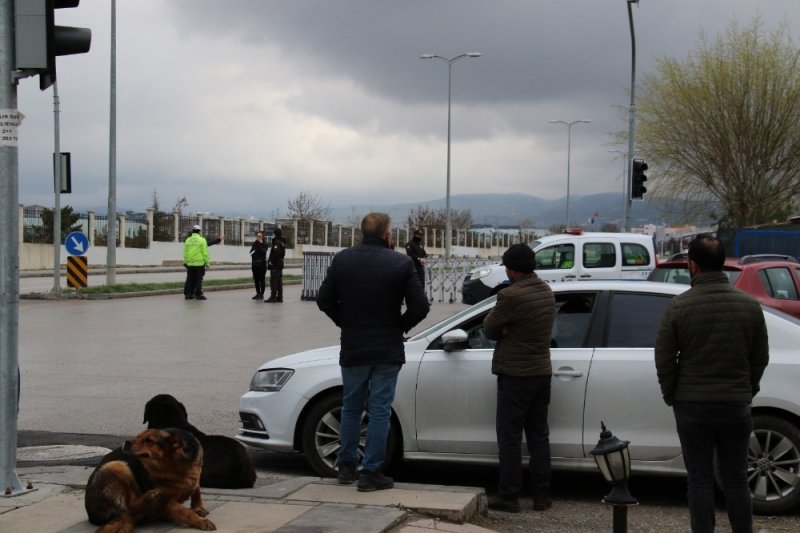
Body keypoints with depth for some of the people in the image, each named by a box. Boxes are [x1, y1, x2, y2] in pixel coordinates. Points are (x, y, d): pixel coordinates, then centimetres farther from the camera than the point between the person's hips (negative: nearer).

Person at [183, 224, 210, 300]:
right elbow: (205, 253, -9)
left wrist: (185, 262, 15)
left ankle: (187, 294, 9)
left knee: (190, 279, 9)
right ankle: (198, 294, 0)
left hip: (190, 263, 4)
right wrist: (207, 262, -3)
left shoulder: (188, 240, 5)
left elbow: (185, 253, 7)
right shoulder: (202, 240, -7)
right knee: (198, 279, 1)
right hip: (199, 263, -4)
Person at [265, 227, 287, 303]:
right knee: (279, 281, 11)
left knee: (273, 281, -8)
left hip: (275, 265, -10)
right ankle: (279, 297, 14)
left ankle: (273, 296, -9)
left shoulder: (276, 242, -15)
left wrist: (270, 261, -17)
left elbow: (276, 252, -26)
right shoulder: (282, 242, 14)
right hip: (280, 263, 10)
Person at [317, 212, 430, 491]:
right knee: (379, 411, 4)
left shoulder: (341, 260, -3)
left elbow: (324, 300, -1)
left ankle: (346, 466, 24)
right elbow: (420, 307, -12)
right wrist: (399, 327, 5)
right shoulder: (402, 263, -11)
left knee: (351, 408, 17)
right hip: (388, 350, -3)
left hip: (352, 350, 3)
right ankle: (371, 472, 5)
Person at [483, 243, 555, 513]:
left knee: (509, 437, 1)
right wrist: (507, 327, -5)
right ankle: (542, 495, 16)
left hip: (515, 374, -8)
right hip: (542, 371, 8)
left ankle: (509, 496, 5)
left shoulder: (511, 295, -21)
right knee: (538, 435, 13)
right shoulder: (546, 291, 7)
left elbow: (490, 329, -11)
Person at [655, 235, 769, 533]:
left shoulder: (679, 306, -10)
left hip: (692, 405, -2)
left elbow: (664, 359, -6)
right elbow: (760, 358, 5)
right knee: (736, 480, 11)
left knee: (700, 480, 5)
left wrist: (671, 395, 8)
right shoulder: (749, 305, -1)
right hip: (737, 405, 2)